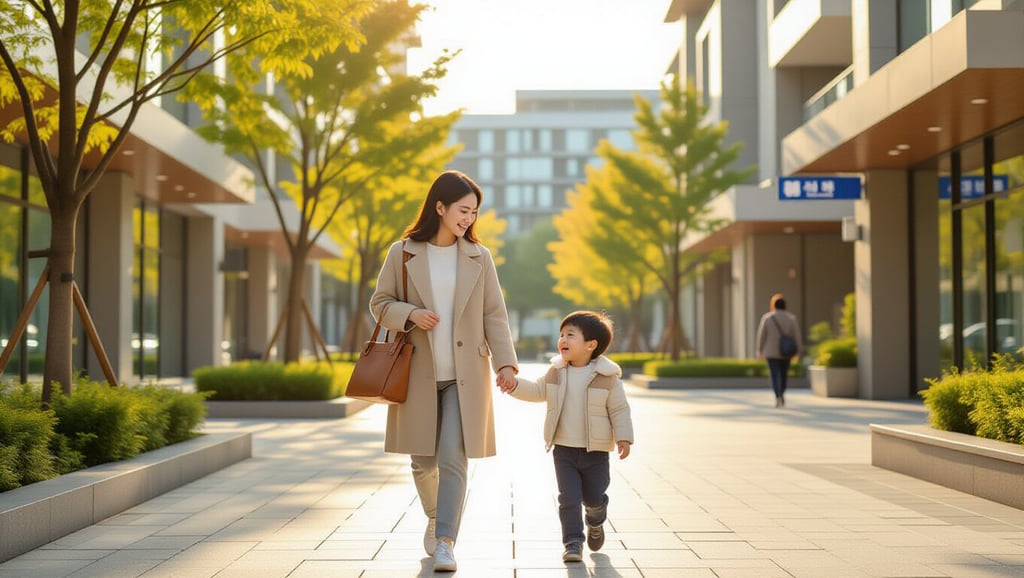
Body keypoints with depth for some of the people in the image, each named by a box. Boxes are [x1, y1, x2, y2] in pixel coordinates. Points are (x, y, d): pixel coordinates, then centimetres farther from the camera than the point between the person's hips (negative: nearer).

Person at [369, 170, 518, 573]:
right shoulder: (402, 253, 0)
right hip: (418, 373, 0)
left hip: (464, 376, 0)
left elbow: (494, 315, 3)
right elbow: (379, 303, 5)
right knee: (423, 461, 9)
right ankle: (434, 517, 36)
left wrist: (505, 362, -8)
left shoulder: (479, 257, 3)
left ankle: (445, 542, -6)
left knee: (453, 459, -9)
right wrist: (409, 314, -15)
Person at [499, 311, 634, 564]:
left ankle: (595, 523, 43)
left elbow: (619, 409, -6)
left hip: (596, 451, -2)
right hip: (564, 450, 2)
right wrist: (515, 386, -2)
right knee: (569, 498, -4)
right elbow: (537, 391, 14)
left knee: (594, 498, 13)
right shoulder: (556, 372, 1)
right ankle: (573, 541, 6)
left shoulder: (608, 377, -10)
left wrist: (623, 438, -13)